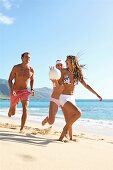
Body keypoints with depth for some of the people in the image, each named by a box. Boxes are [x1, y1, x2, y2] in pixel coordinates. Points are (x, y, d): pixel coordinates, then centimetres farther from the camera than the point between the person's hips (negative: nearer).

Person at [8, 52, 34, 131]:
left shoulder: (31, 70, -3)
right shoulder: (16, 67, -9)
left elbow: (32, 80, 15)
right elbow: (10, 80, -7)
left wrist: (32, 89, 0)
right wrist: (11, 90, -23)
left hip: (25, 91, 1)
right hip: (15, 91, -1)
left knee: (25, 109, -20)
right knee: (13, 113, 12)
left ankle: (21, 129, -11)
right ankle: (10, 111, 52)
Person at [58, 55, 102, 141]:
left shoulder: (77, 74, 8)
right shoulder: (64, 71, -3)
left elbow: (86, 85, 13)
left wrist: (96, 94, 13)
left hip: (72, 98, 5)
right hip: (64, 97, -5)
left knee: (69, 121, 5)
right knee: (78, 113, -21)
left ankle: (61, 137, 16)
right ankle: (66, 129, -2)